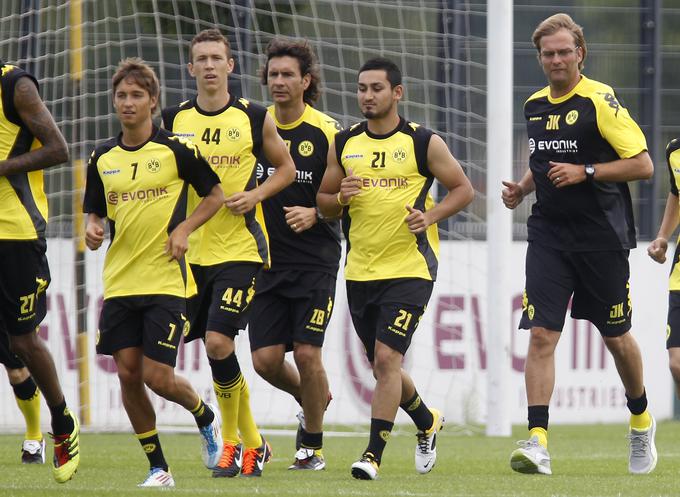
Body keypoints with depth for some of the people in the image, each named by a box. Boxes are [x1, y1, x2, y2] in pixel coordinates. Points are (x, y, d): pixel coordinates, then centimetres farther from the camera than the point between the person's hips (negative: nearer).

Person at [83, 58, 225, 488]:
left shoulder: (177, 149, -4)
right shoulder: (102, 158, 8)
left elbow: (216, 194, 5)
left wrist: (184, 229, -9)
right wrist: (93, 229, -5)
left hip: (166, 280, -4)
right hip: (119, 284, 4)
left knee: (157, 376, -10)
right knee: (128, 374, -2)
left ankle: (206, 417, 23)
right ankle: (158, 467, 10)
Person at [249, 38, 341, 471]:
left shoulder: (326, 132, -6)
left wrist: (314, 215, -18)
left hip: (315, 260, -4)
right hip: (267, 261, 4)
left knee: (306, 353, -9)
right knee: (265, 358, -3)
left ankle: (313, 447, 9)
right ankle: (315, 399, 29)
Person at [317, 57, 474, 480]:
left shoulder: (424, 142, -4)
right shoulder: (344, 144, 7)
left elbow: (463, 189, 3)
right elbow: (323, 201, 14)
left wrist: (430, 216, -14)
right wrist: (340, 198, -9)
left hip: (409, 269, -5)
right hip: (360, 271, 5)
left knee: (386, 359, -16)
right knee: (382, 365, 13)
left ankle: (373, 454, -12)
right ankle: (428, 422, 40)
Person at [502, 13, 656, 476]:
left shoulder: (600, 100, -10)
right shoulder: (534, 105, 10)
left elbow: (643, 164, -12)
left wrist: (585, 172, -20)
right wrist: (523, 187, 7)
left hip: (601, 238, -4)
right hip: (548, 234, 4)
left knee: (616, 337, 9)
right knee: (541, 334, -10)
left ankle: (642, 421, 34)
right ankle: (538, 442, -15)